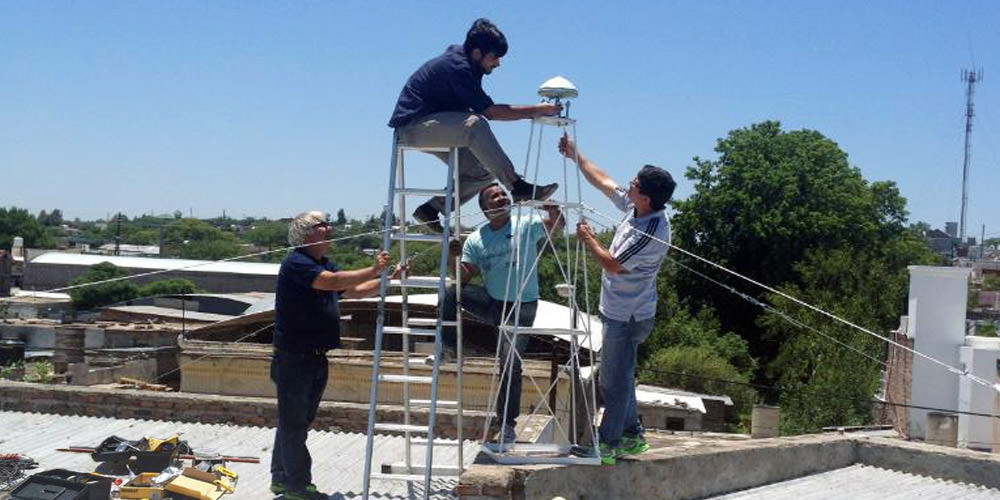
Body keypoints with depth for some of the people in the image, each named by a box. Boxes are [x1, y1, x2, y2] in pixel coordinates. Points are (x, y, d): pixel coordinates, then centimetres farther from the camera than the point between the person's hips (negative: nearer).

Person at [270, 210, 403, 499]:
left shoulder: (325, 265, 16)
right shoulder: (296, 263, -15)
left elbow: (356, 290, 16)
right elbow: (333, 282, -28)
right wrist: (374, 271, -27)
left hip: (314, 357, 9)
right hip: (294, 357, -9)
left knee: (297, 420, 15)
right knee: (294, 422, -1)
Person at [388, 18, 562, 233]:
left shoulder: (458, 56, 9)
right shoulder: (457, 68, -20)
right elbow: (490, 111, -23)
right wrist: (537, 110, -23)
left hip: (431, 128, 11)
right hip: (412, 125, -10)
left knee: (485, 171, 2)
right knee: (475, 125, -34)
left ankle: (431, 209, 6)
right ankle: (517, 186, -33)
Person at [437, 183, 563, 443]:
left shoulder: (527, 225, -6)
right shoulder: (475, 240, 2)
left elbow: (557, 226, -22)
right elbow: (465, 277, -4)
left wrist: (552, 208, -43)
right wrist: (453, 258, -24)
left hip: (521, 308, -2)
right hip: (491, 303, 3)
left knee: (511, 367, -4)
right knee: (451, 293, -22)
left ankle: (507, 426, 9)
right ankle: (446, 346, -4)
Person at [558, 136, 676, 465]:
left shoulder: (652, 232, -27)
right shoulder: (634, 207, 0)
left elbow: (612, 265, -21)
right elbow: (603, 182, 14)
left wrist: (589, 240, -7)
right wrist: (575, 156, 15)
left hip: (627, 317, -10)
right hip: (619, 311, 10)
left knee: (615, 381, -1)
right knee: (618, 377, 18)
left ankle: (608, 444, 8)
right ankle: (632, 435, 29)